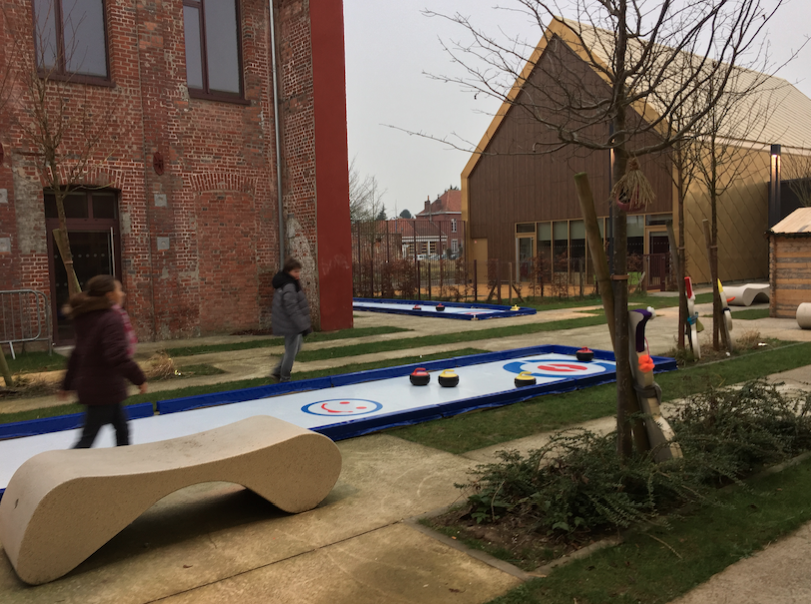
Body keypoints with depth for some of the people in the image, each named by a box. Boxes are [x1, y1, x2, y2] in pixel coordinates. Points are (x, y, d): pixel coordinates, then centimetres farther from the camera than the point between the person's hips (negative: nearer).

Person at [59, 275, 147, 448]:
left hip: (88, 384, 9)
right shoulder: (112, 319, -20)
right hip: (105, 389, -9)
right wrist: (139, 378, -19)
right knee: (88, 438, -2)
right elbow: (118, 356, -28)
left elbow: (78, 353, 15)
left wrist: (68, 384, 22)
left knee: (122, 429, 20)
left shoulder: (87, 318, 8)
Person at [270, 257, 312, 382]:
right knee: (291, 351, 2)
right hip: (291, 325, -10)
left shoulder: (291, 283, 9)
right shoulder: (288, 287, -23)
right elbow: (292, 309, -26)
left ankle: (278, 372, 26)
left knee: (294, 348, 22)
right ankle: (284, 379, 15)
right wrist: (303, 326, -23)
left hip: (289, 324, 10)